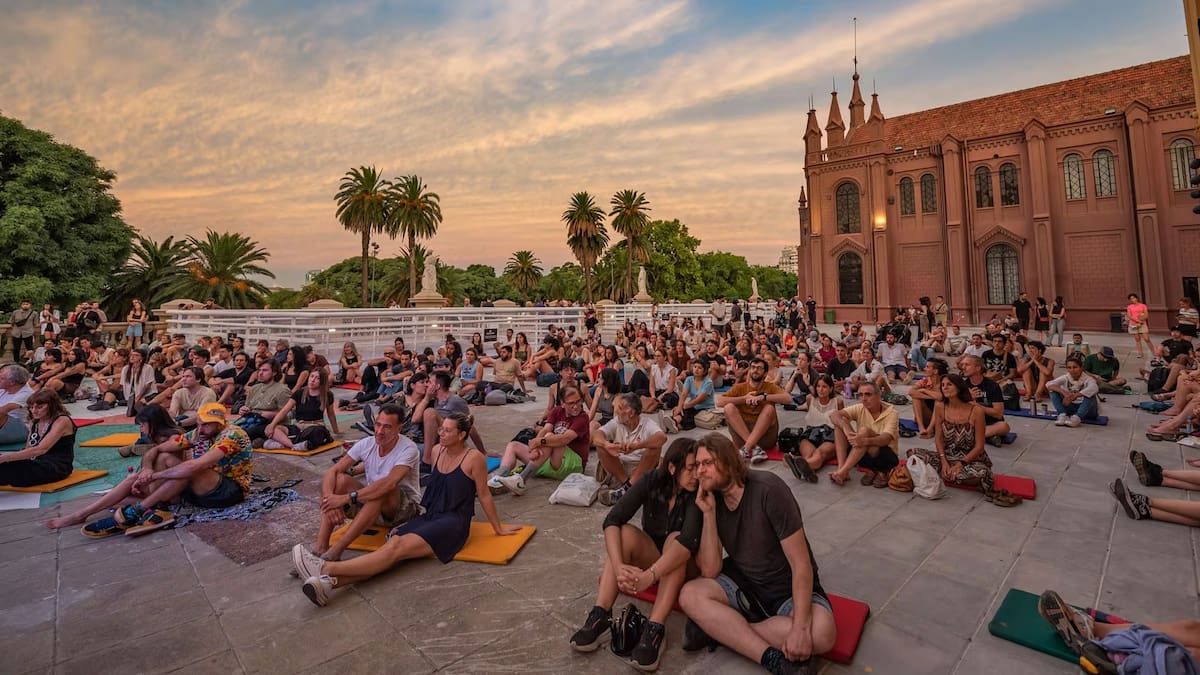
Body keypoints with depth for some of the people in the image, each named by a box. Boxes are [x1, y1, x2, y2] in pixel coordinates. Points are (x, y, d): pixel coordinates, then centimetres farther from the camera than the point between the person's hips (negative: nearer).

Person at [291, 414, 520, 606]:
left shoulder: (474, 459, -9)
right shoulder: (437, 451, 9)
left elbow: (484, 495, -2)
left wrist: (498, 528, 3)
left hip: (453, 523, -6)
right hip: (429, 517, 6)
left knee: (397, 548, -26)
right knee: (391, 544, -23)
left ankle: (327, 568, -36)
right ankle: (330, 582, -43)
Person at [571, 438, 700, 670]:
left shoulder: (698, 493, -23)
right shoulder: (652, 481, -18)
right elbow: (612, 520, -27)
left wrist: (649, 576, -53)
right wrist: (618, 566, -43)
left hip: (685, 565, -2)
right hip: (650, 556, 2)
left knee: (677, 538, -34)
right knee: (625, 533, -28)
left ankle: (655, 629, -40)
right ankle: (600, 615, -30)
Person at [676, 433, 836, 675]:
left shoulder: (768, 489, -23)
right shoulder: (710, 500, -9)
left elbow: (801, 564, -23)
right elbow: (710, 571, -13)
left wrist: (800, 627, -33)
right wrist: (708, 512, -22)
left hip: (788, 588, -3)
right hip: (743, 582, 3)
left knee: (821, 634, -33)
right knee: (690, 595, -22)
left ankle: (719, 628, -18)